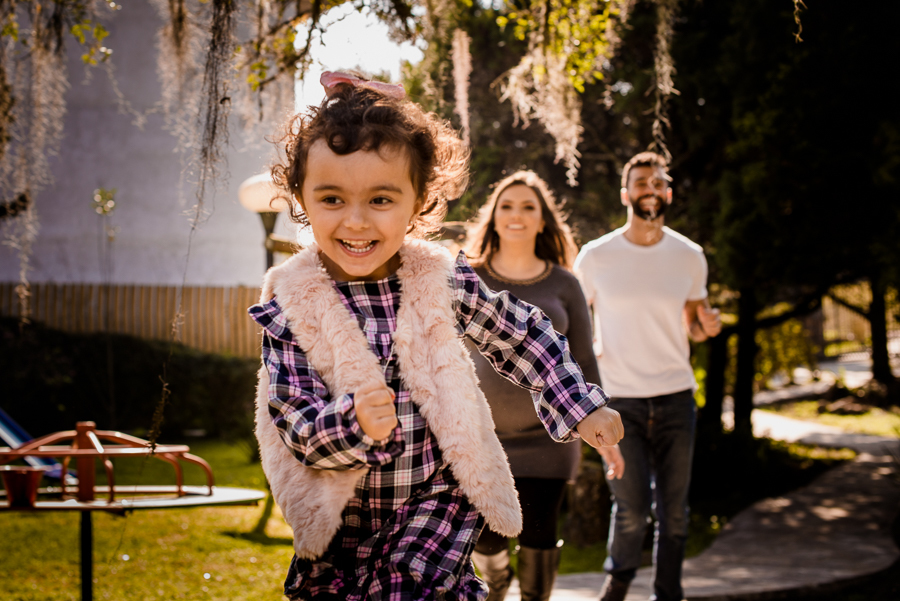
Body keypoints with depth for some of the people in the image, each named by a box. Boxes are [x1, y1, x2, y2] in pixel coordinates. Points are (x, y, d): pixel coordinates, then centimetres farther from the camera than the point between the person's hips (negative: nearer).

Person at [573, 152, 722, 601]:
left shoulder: (688, 256, 5)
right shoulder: (596, 257, 0)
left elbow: (694, 325, 14)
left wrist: (707, 324, -8)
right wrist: (587, 354, -9)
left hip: (675, 396, 2)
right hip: (618, 398, -2)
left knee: (672, 510, 4)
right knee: (632, 508, -6)